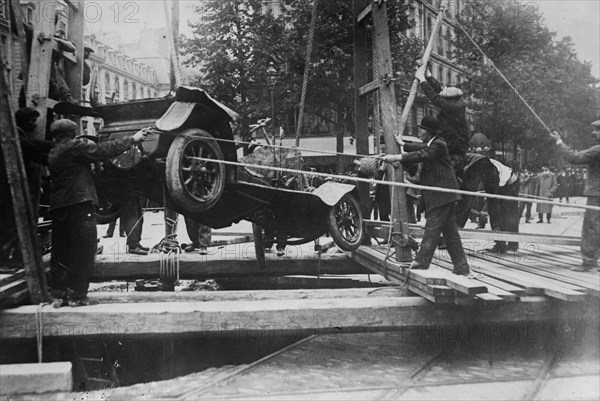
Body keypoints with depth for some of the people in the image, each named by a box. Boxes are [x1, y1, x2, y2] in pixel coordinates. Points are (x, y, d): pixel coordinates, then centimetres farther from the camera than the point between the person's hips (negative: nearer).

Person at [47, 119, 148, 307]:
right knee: (83, 251, -2)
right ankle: (77, 295, -1)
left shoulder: (53, 154, 17)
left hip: (57, 207, 8)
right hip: (78, 204, -8)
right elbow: (104, 150, -9)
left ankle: (58, 294, 13)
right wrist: (132, 139, -2)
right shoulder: (74, 147, -5)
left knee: (60, 252, 11)